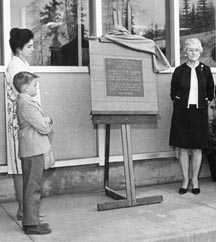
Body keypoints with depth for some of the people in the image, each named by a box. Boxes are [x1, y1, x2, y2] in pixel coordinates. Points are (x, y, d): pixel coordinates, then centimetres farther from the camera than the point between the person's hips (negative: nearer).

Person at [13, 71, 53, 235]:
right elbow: (43, 127, -20)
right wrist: (49, 123, 0)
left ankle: (31, 220, 24)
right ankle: (31, 224, 2)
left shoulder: (25, 101, 17)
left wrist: (46, 122, -1)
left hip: (32, 150, 11)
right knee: (33, 187, -5)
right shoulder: (27, 104, -17)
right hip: (33, 150, -11)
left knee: (33, 187, 16)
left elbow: (41, 122, 18)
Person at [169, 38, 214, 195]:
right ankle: (185, 180, 13)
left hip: (200, 111, 1)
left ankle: (195, 180, 16)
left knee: (197, 148, 3)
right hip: (182, 111, 0)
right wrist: (178, 102, 5)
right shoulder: (179, 71, 1)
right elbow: (173, 93, 11)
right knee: (183, 148, 1)